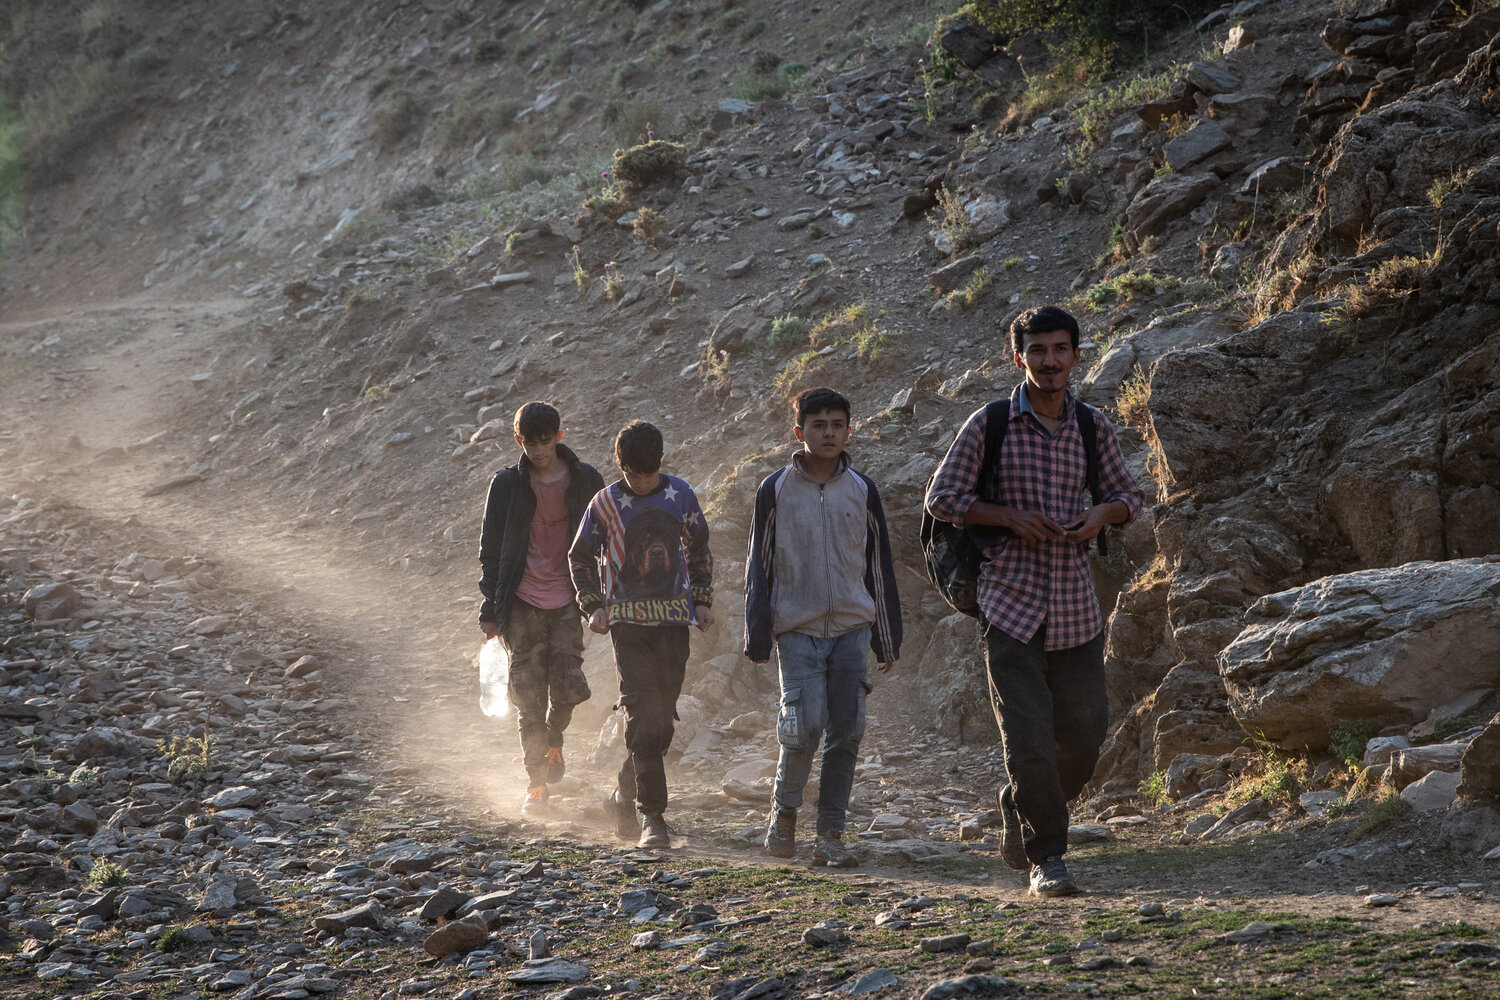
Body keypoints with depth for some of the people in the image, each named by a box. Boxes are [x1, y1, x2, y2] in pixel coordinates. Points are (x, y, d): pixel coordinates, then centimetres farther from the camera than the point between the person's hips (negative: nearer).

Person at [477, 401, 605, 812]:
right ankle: (536, 781, 9)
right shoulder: (507, 485, -1)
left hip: (568, 603, 0)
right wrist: (490, 607, 2)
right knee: (529, 696, -3)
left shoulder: (586, 481, 0)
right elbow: (490, 549, 5)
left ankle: (553, 740, 26)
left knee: (566, 688, -7)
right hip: (523, 604, 0)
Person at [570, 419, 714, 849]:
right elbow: (581, 557, 8)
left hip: (673, 621, 3)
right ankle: (651, 815, -13)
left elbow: (699, 549, 18)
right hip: (628, 623, -3)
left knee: (662, 720, 6)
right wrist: (593, 606, -4)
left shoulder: (680, 495, 4)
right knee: (643, 716, -15)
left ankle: (624, 798, 27)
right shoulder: (605, 503, -2)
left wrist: (702, 599, 9)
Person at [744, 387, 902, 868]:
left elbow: (879, 567, 12)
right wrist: (758, 636, -3)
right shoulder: (776, 490, 1)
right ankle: (784, 809, 11)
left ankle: (831, 836, 7)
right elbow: (759, 567, 3)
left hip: (852, 627, 3)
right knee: (804, 726, -15)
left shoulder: (861, 491, 7)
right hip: (798, 629, -2)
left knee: (846, 730, -1)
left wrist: (887, 639, 11)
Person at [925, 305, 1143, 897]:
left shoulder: (1093, 428, 6)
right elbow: (942, 498, 0)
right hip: (1010, 603, -4)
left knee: (1083, 730, 6)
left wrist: (1102, 514, -6)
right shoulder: (990, 426, -3)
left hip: (1075, 606, 4)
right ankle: (1046, 859, 1)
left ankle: (1017, 806, 33)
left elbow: (1128, 497, 17)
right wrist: (1010, 517, -13)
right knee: (1028, 735, -9)